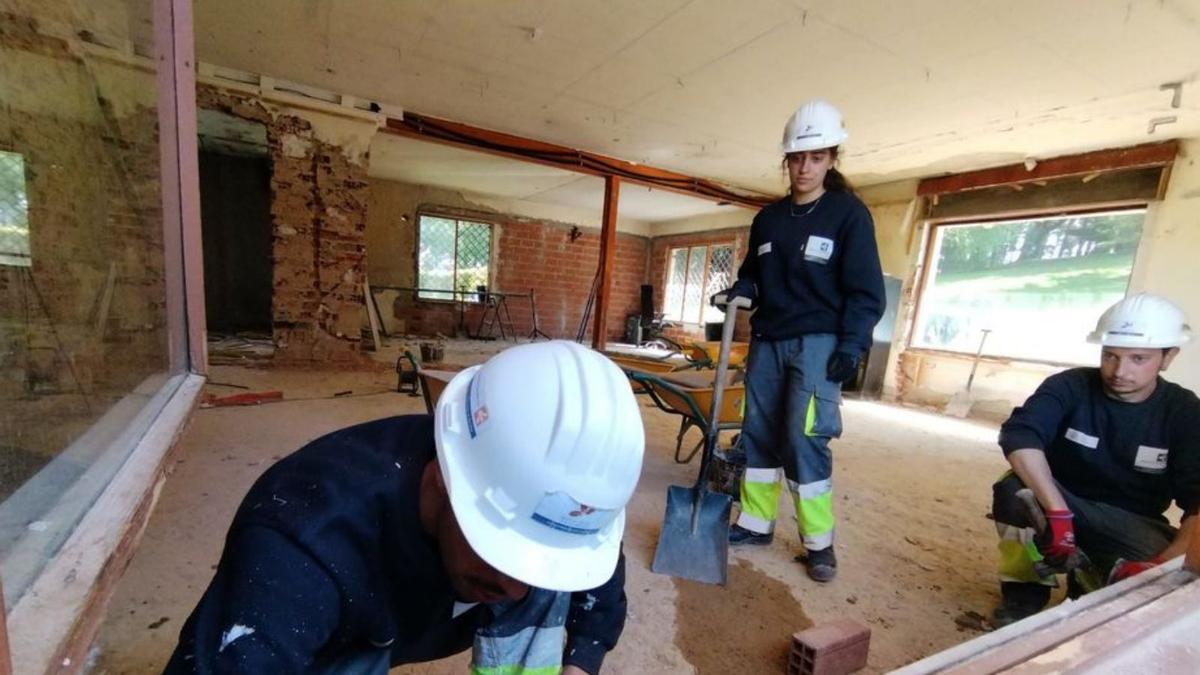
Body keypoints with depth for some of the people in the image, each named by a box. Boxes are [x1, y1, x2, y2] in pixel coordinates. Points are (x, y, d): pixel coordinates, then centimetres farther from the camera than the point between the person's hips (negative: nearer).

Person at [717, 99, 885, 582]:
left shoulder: (849, 213, -1)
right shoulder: (768, 218, 13)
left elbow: (866, 290, -5)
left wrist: (851, 347, -14)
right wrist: (737, 292, -3)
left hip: (819, 343, -5)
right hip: (767, 341, 5)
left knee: (804, 441, -11)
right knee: (758, 435, 6)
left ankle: (819, 543, 7)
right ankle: (756, 523, 20)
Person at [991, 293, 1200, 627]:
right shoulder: (1070, 386, -14)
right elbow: (1019, 435, -31)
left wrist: (1166, 563, -30)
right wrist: (1058, 513, -40)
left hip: (1130, 524, 2)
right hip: (1060, 502, -1)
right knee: (1014, 491, -34)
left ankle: (1090, 589, 9)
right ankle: (1025, 592, -8)